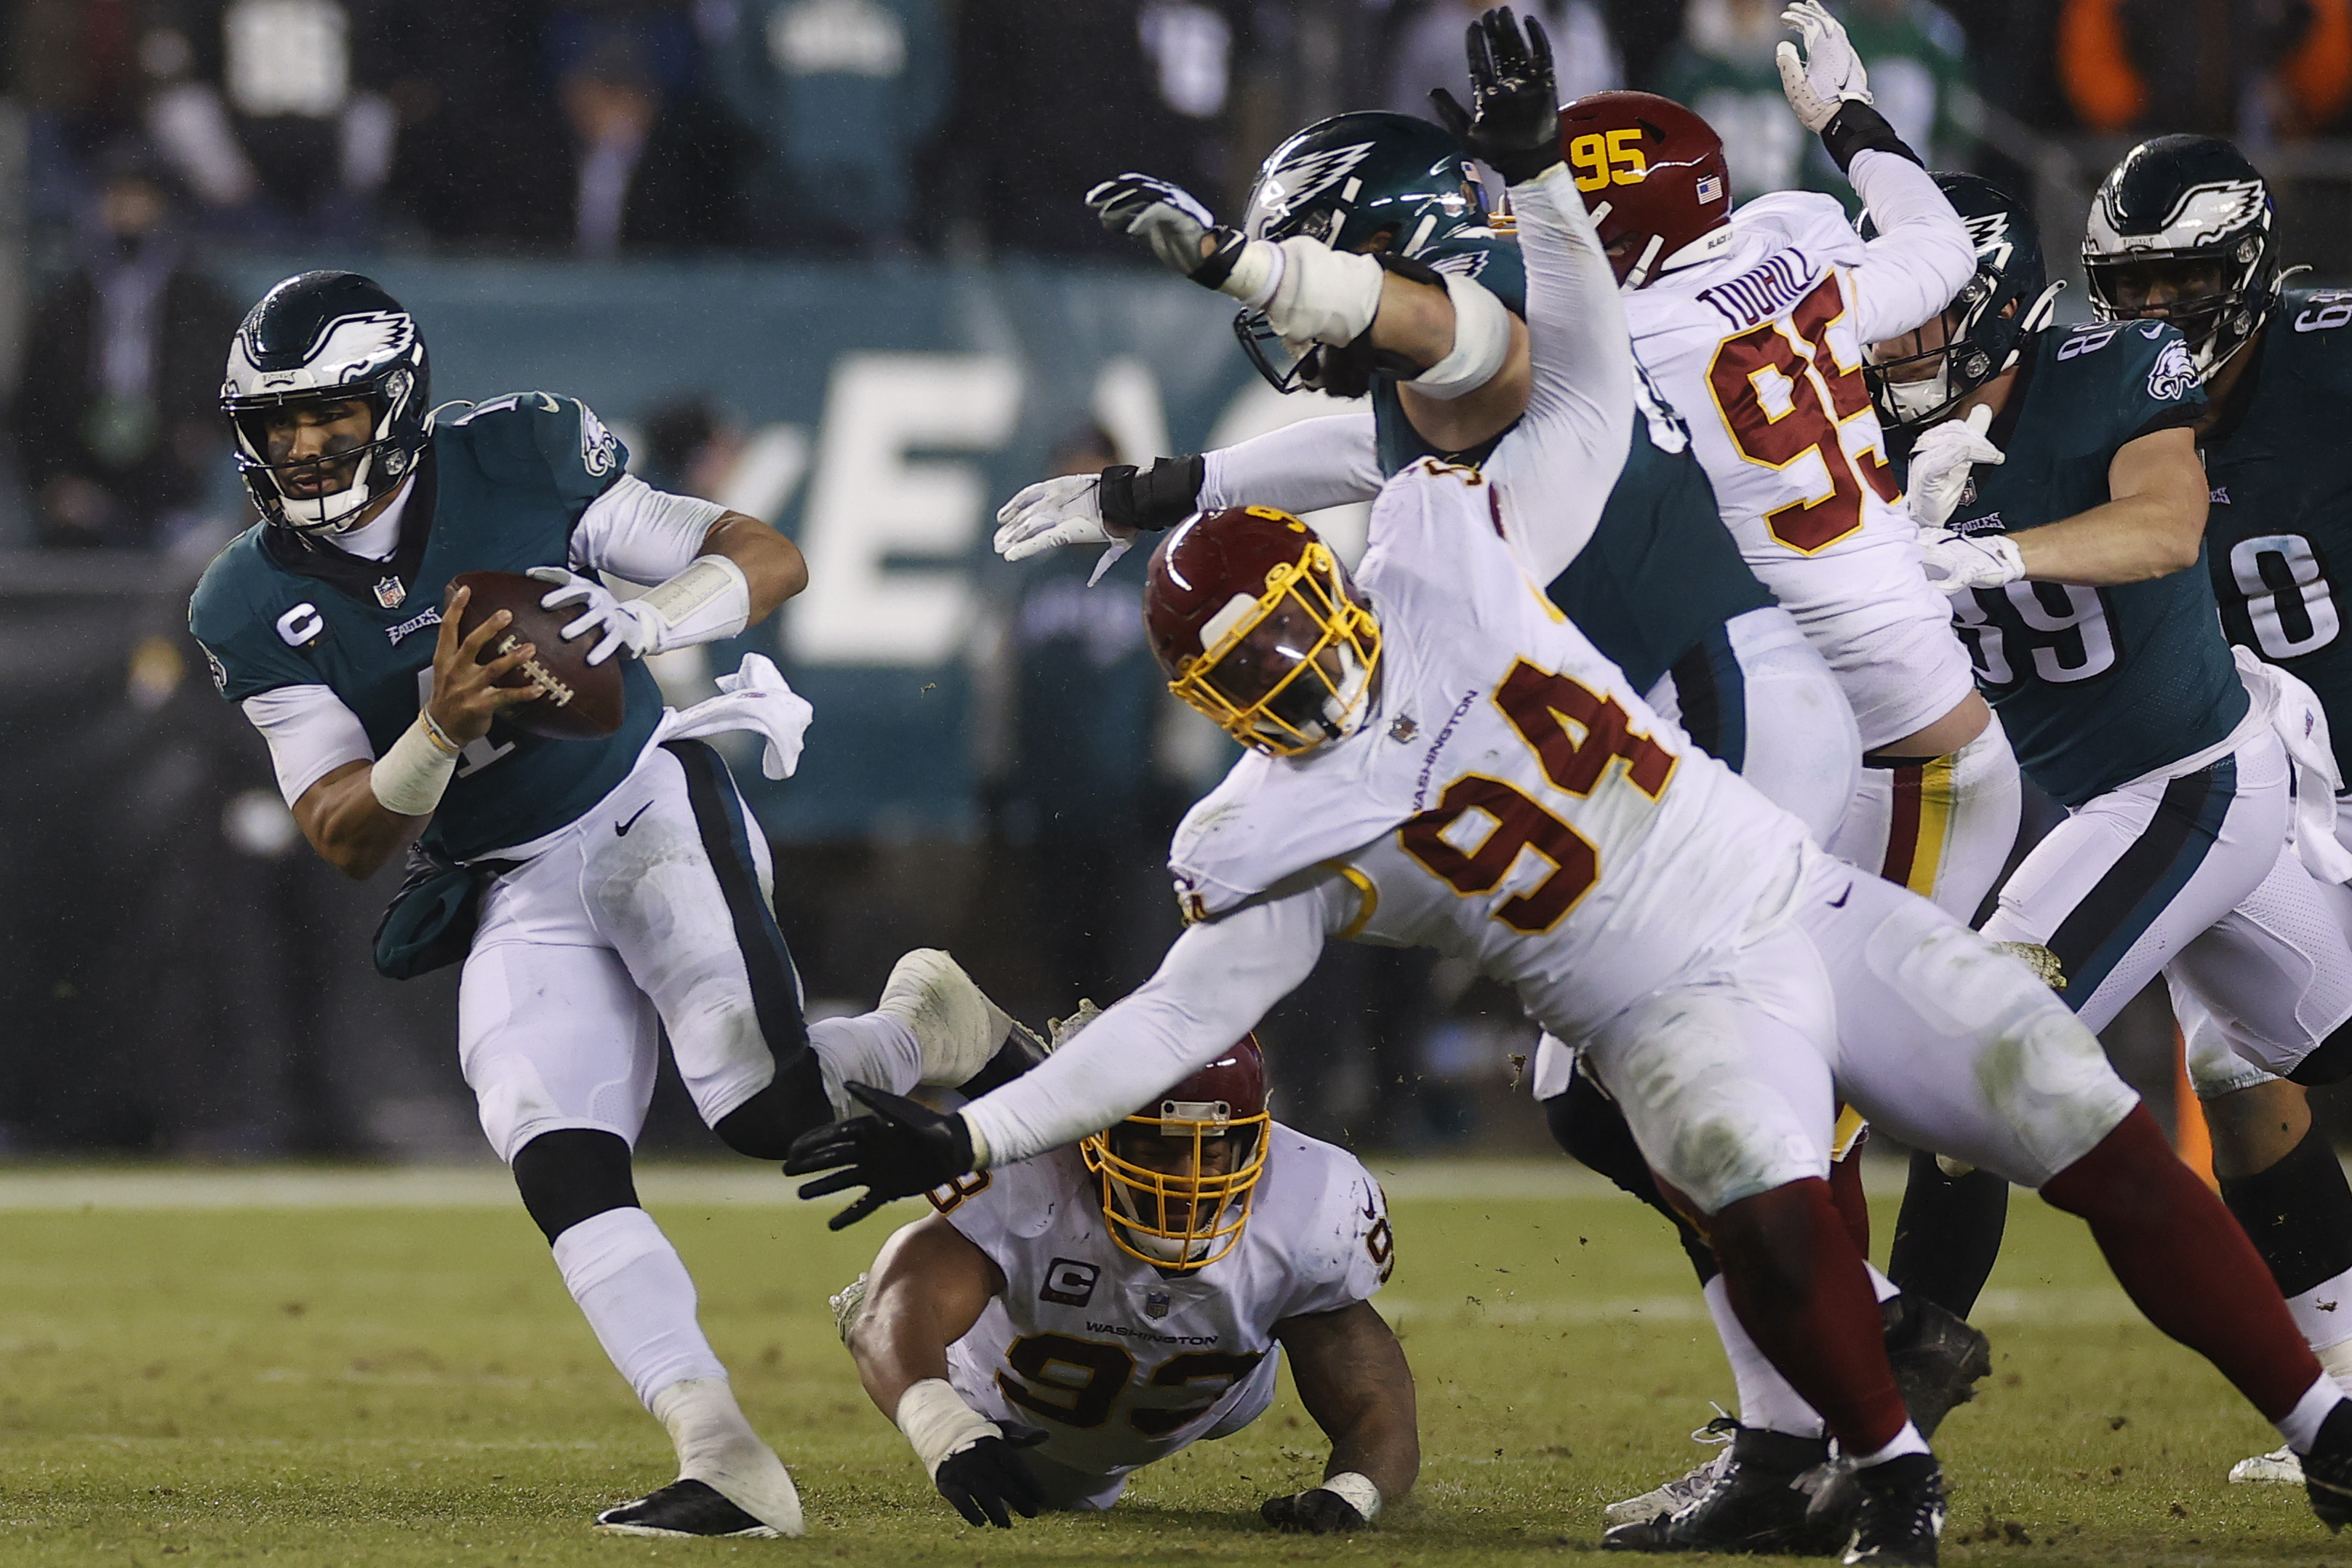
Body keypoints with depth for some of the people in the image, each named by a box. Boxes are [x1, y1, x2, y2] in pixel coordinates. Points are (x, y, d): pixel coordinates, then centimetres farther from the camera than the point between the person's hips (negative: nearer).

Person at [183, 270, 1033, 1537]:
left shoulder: (518, 460, -12)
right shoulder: (257, 609, -6)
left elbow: (771, 562, -9)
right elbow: (345, 838, -10)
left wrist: (642, 619, -30)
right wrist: (439, 733, -30)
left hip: (650, 814, -3)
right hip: (519, 899, 3)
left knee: (762, 1106, -23)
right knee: (558, 1166, -16)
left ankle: (917, 1036, 10)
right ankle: (727, 1471, -16)